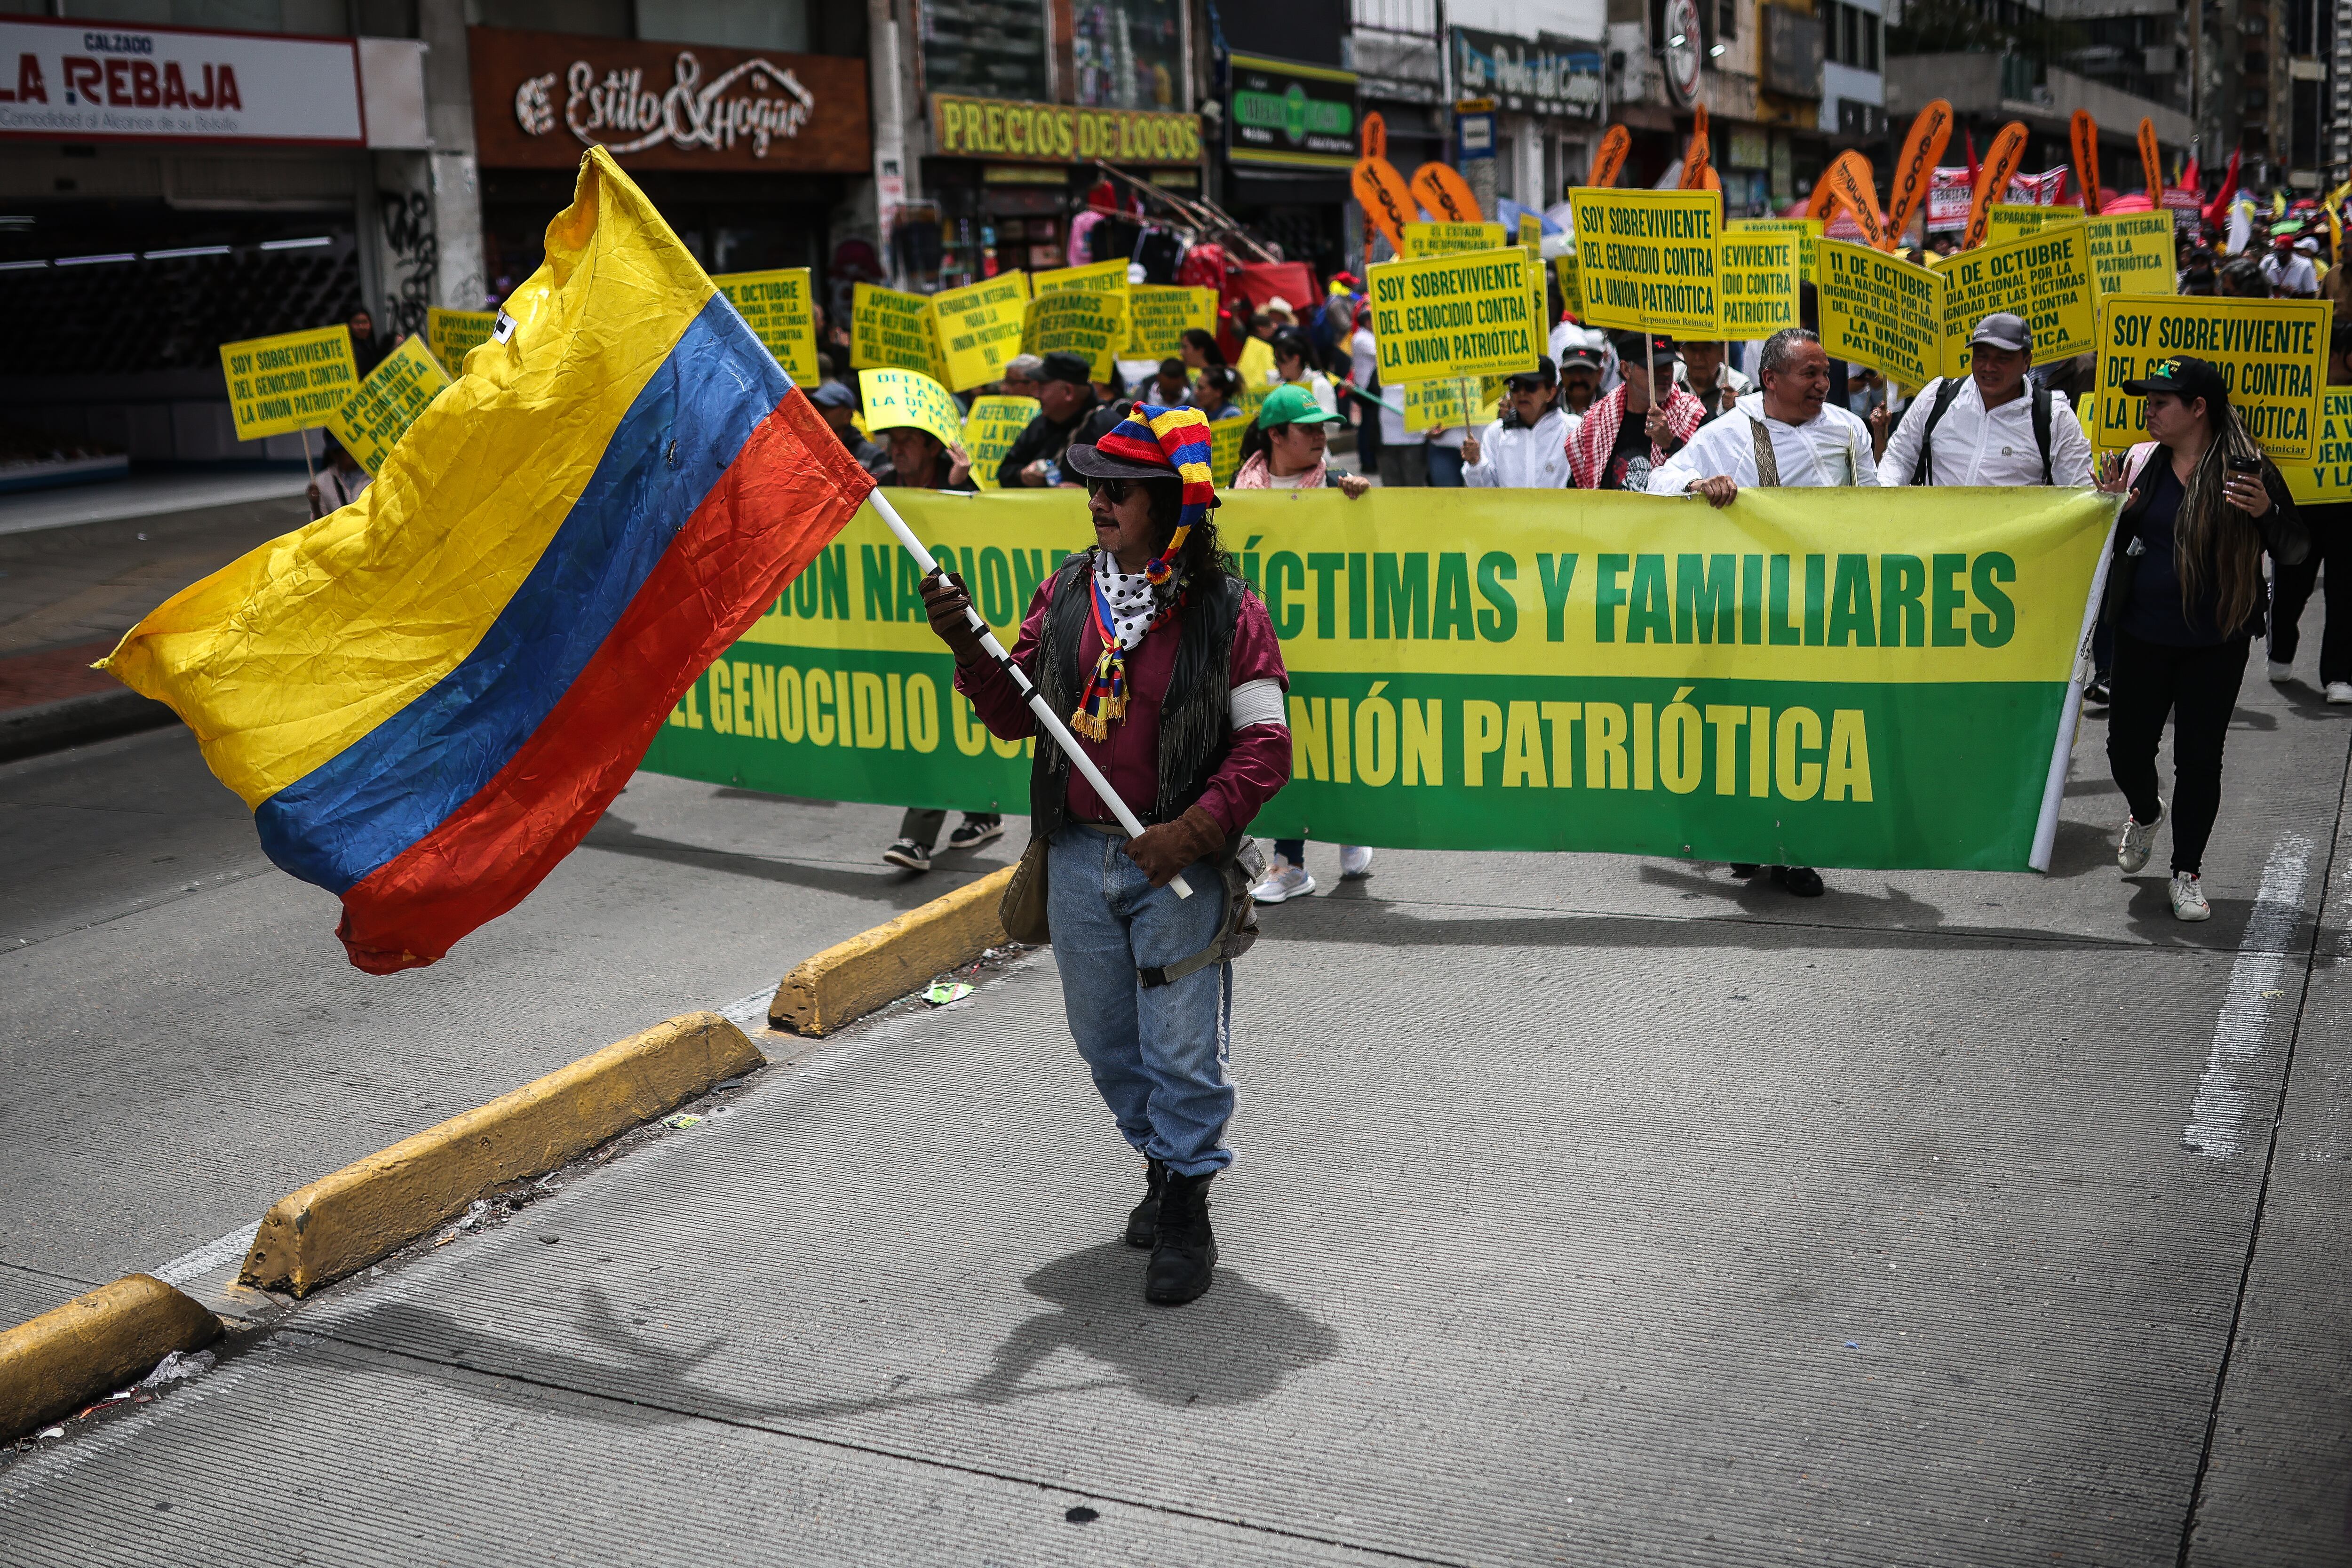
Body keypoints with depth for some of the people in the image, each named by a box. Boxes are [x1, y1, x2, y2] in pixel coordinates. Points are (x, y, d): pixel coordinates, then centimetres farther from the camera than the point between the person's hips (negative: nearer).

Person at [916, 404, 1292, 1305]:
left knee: (1182, 1048, 0)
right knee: (1105, 1038, 16)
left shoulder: (1227, 613, -9)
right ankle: (1163, 1166, 37)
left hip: (1177, 863, -5)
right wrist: (970, 649, -9)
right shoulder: (1067, 594, 5)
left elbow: (1265, 747, -10)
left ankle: (1188, 1213, 17)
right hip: (1078, 856, 5)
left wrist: (1193, 829, -20)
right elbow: (1016, 715, 8)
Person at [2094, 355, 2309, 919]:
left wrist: (2267, 512, -25)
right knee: (2127, 750, 8)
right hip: (2142, 636, 3)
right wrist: (2115, 509, -9)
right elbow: (2116, 545, 13)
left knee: (2199, 758, 2)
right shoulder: (2142, 460, 2)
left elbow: (2296, 553, -6)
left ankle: (2187, 872, 18)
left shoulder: (2246, 470, -9)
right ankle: (2146, 814, 42)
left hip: (2215, 644, -3)